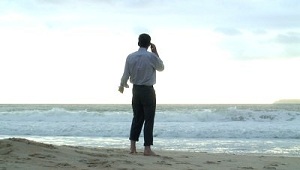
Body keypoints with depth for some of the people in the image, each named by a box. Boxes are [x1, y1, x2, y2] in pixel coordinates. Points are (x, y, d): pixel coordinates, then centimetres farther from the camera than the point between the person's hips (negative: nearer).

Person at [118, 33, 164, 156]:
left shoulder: (130, 57, -2)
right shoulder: (151, 57, -12)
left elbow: (126, 75, 2)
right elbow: (161, 68, 5)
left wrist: (122, 85, 22)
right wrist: (156, 53, 8)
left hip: (136, 90, 4)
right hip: (148, 90, -4)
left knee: (137, 118, 14)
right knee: (149, 119, 0)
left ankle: (133, 146, 10)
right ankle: (147, 148, -3)